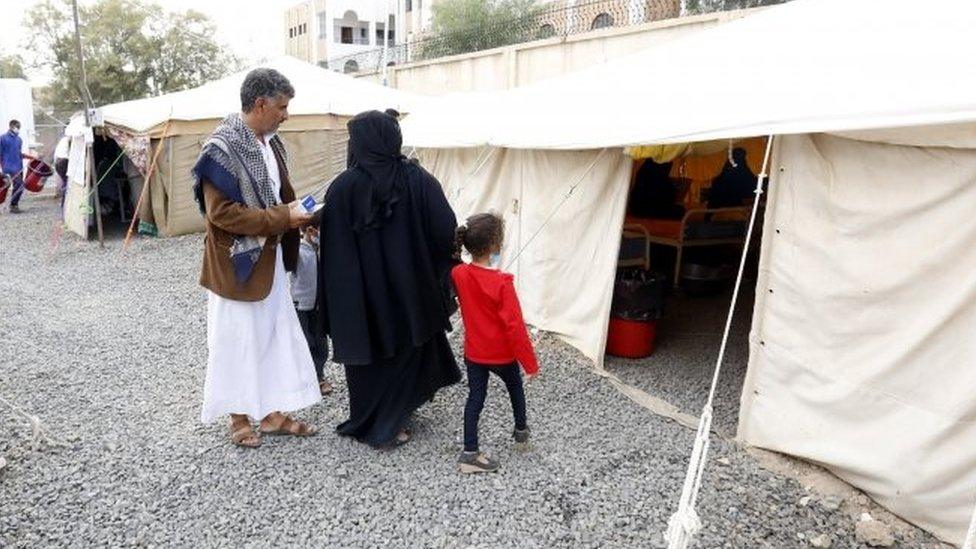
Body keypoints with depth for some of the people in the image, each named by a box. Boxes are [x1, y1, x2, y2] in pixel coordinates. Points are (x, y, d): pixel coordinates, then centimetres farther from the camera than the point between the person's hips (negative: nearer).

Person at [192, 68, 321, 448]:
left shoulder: (270, 142, 7)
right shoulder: (222, 148, -18)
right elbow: (221, 213, -22)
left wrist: (298, 214, 1)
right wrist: (281, 218, -21)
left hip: (269, 259, 8)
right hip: (236, 262, -8)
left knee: (277, 334, 12)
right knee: (237, 339, 6)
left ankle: (272, 413, 26)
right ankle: (239, 418, 23)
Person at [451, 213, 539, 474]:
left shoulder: (458, 274, -12)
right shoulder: (502, 282, -27)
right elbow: (515, 326, -24)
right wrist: (530, 362, -16)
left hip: (473, 352, 3)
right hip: (502, 354, -3)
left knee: (475, 398, 13)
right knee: (515, 387, 24)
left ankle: (470, 453, 13)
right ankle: (521, 430, 44)